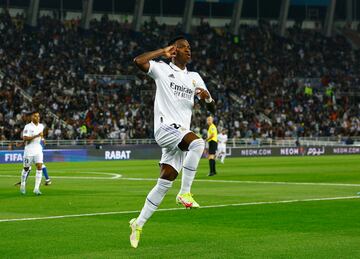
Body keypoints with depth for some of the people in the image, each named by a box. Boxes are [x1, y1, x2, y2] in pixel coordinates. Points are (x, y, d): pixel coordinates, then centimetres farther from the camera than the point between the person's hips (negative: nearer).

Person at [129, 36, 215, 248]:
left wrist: (207, 97, -3)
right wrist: (163, 52, -7)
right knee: (198, 143, -33)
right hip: (165, 127, -6)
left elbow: (212, 107, 20)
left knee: (165, 183, 2)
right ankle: (185, 193, -24)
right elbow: (139, 61, -15)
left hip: (181, 132, 6)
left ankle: (139, 224, 12)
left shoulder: (194, 77, 19)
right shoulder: (162, 69, 3)